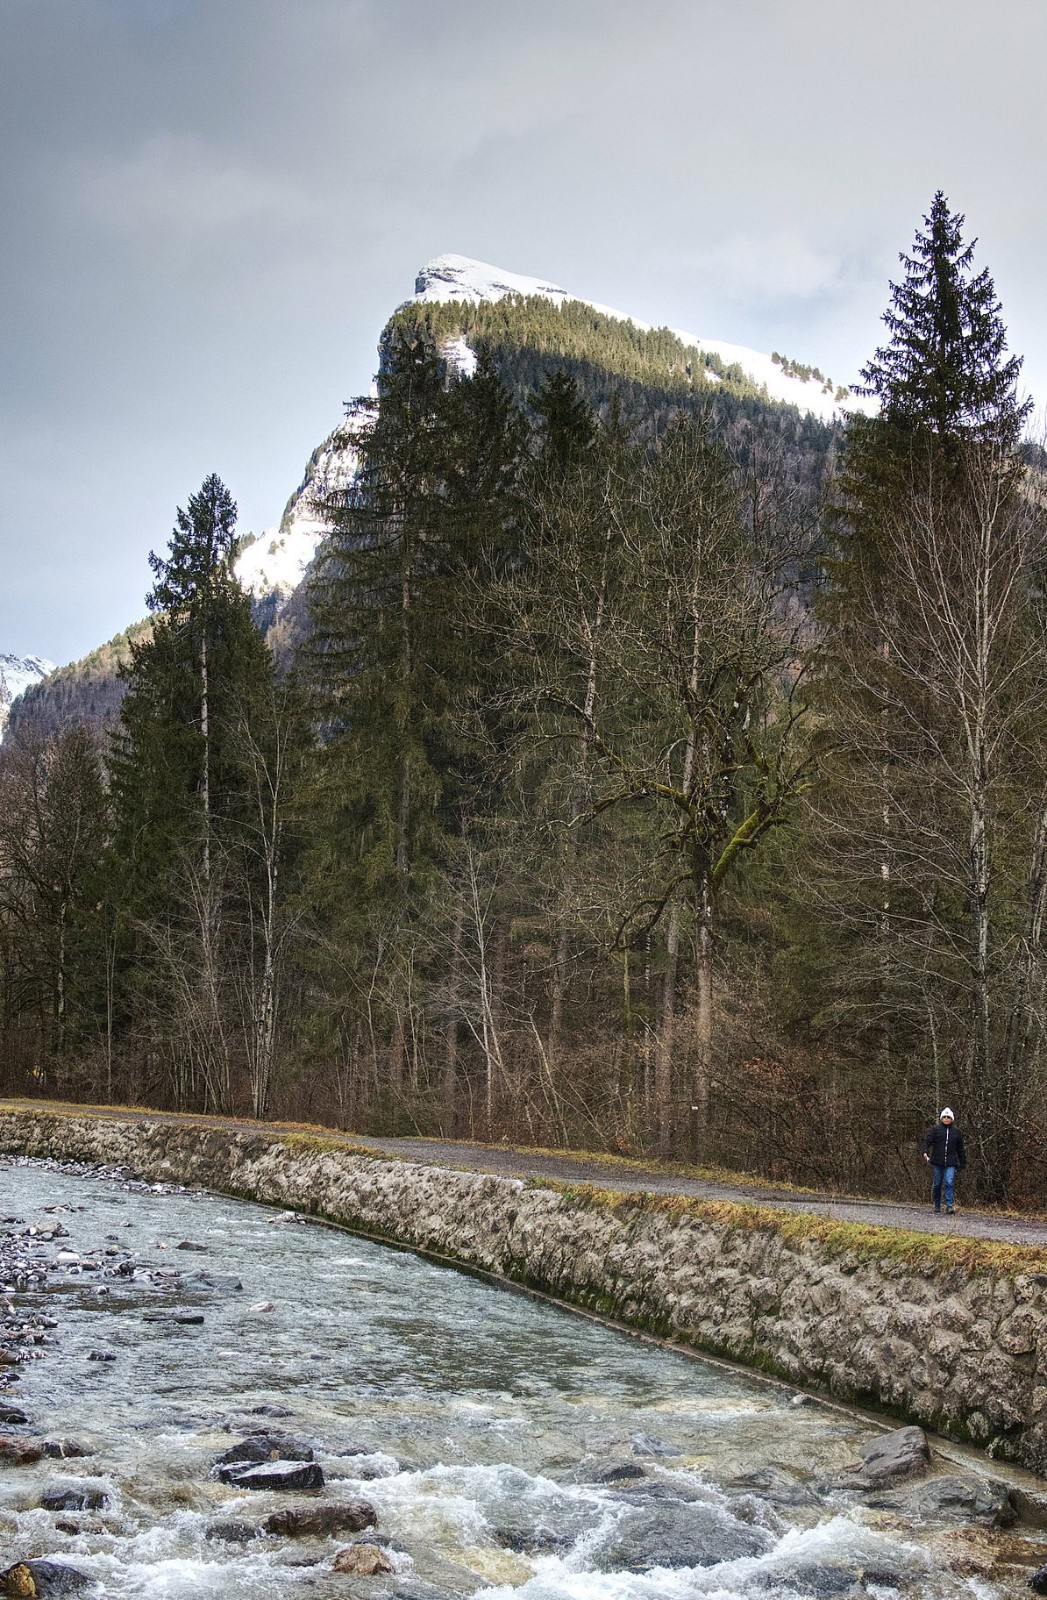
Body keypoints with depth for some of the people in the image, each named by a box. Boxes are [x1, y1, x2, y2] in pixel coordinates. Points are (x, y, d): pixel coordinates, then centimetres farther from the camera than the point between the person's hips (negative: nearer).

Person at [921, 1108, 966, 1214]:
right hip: (937, 1162, 0)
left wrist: (963, 1163, 15)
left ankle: (949, 1206, -12)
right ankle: (937, 1205, 20)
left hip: (951, 1163, 0)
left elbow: (960, 1149, 16)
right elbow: (927, 1140, -6)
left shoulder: (956, 1131, 10)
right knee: (937, 1184, 6)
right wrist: (925, 1152, -24)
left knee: (949, 1183, -13)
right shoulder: (935, 1129, 2)